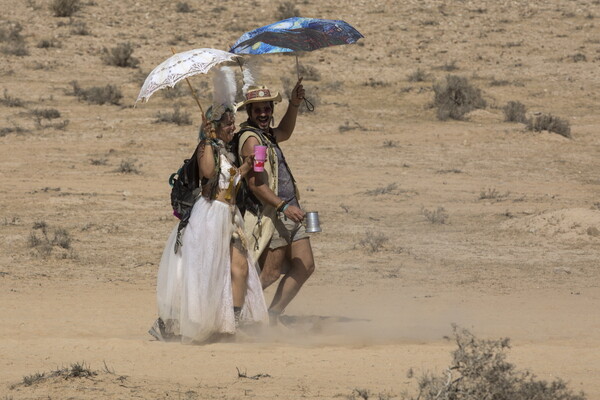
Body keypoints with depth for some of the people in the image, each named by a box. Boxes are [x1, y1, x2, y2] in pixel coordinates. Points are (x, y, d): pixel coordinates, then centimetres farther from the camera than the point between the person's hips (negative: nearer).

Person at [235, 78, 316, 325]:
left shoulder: (265, 135, 15)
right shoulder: (251, 139, -14)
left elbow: (284, 133, 40)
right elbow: (255, 184, -22)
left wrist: (294, 105, 25)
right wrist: (283, 206, -27)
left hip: (287, 213, 10)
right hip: (270, 215, -10)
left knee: (305, 266, 7)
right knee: (270, 274, -9)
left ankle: (272, 317, 12)